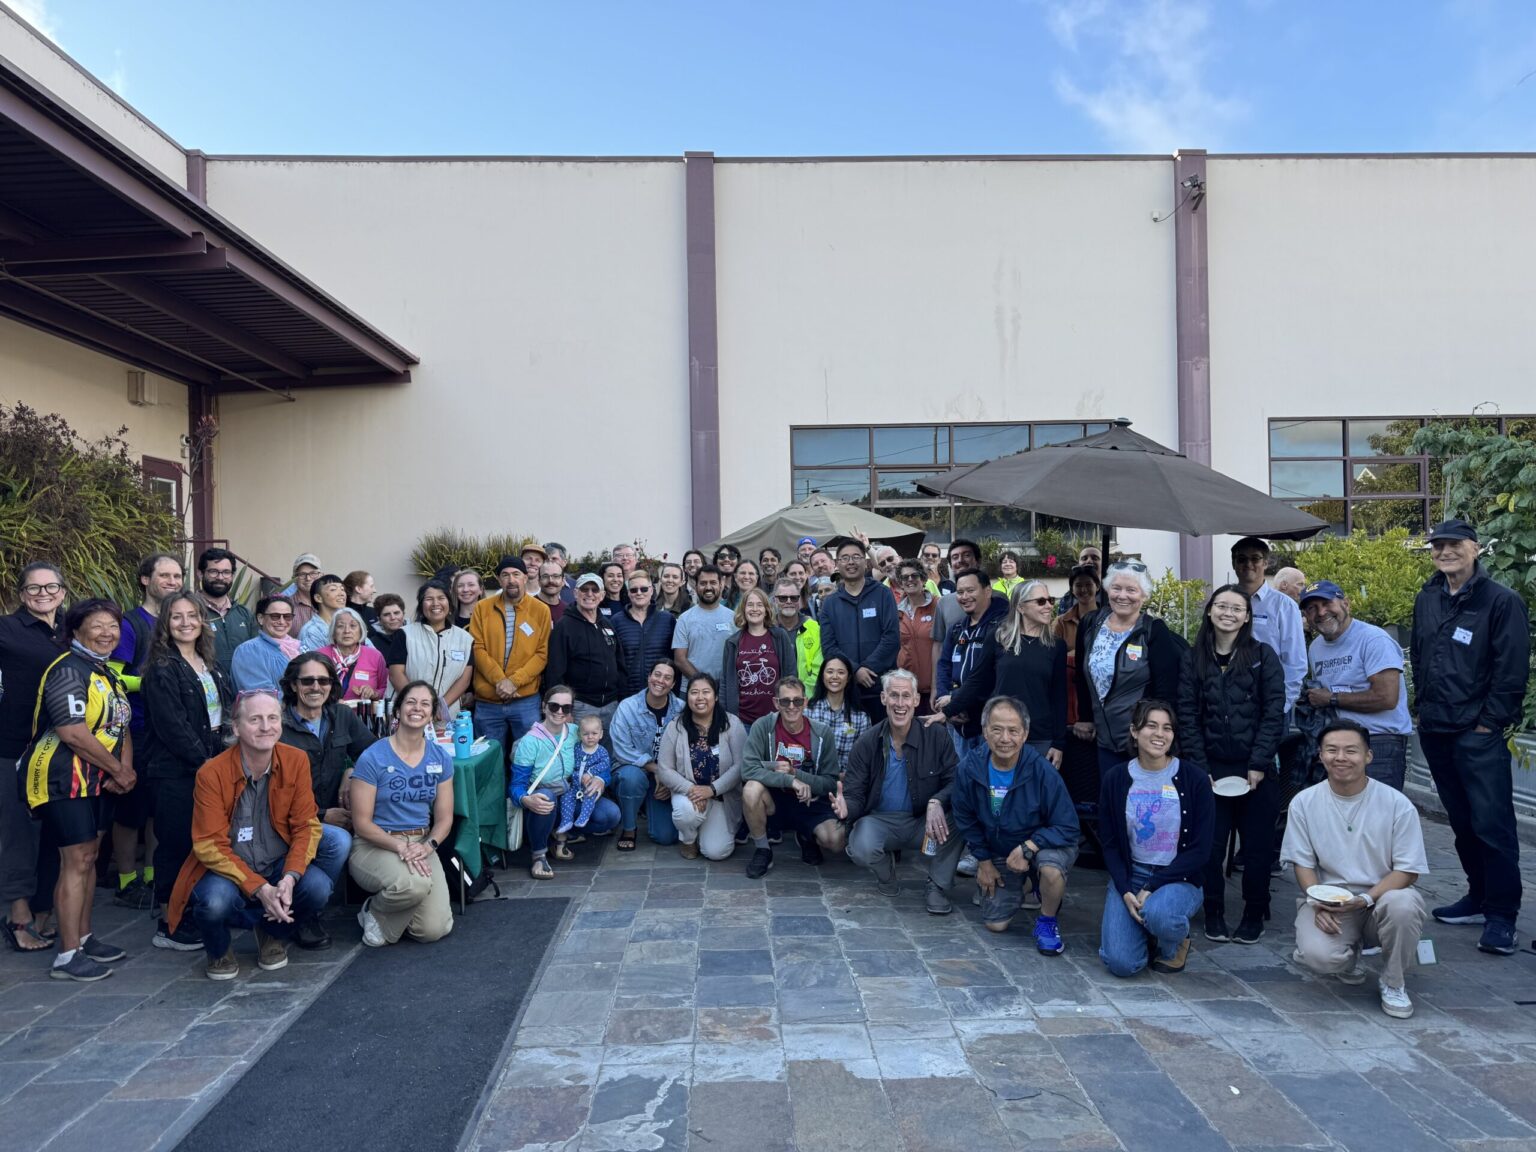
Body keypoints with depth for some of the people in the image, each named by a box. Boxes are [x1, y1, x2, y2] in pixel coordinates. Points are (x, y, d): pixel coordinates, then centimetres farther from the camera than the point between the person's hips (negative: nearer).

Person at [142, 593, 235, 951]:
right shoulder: (162, 670, -8)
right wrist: (204, 761, -13)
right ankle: (169, 928, 8)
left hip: (211, 765, 7)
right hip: (175, 772, -7)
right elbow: (172, 726, -15)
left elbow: (227, 713, 17)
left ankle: (194, 918, 20)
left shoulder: (212, 666, 14)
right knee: (177, 845, -2)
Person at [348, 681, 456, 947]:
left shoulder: (441, 758, 5)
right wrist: (401, 847, -21)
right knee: (414, 885, -36)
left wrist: (428, 846, -14)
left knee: (434, 930, -14)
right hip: (375, 845, -4)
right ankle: (375, 911, 0)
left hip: (421, 845, 4)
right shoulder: (372, 758, -9)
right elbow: (362, 823, -8)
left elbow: (444, 818, 6)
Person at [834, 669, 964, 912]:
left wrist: (936, 802, -32)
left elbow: (955, 781, -10)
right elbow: (855, 796, -4)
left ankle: (937, 887, -6)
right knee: (861, 850, -33)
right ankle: (886, 872, 7)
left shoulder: (936, 739, -5)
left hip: (922, 821, 0)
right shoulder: (866, 744, -5)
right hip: (879, 820, 0)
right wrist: (846, 808, -29)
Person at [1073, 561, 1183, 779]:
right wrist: (1085, 717, 16)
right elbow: (1082, 677, 15)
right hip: (1106, 739, 5)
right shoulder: (1090, 626, 4)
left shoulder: (1155, 632, -10)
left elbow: (1166, 690, -11)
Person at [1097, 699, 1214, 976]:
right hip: (1129, 875, 2)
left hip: (1178, 878, -1)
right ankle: (1144, 929, 19)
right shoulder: (1116, 780, -2)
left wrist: (1153, 887, -16)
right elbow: (1109, 844, 3)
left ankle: (1175, 943, 2)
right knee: (1121, 963, -16)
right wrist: (1125, 891, -13)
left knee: (1159, 914, -36)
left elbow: (1201, 850, -8)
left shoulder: (1194, 779, -8)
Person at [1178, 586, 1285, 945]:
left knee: (1257, 846, 6)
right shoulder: (1193, 659, 5)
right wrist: (1199, 767, -5)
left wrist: (1259, 764, -10)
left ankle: (1254, 916, 22)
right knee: (1210, 844, 1)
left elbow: (1274, 712, -4)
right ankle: (1213, 913, 17)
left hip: (1256, 770, -1)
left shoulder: (1263, 656, 1)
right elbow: (1187, 717, 2)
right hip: (1210, 769, 1)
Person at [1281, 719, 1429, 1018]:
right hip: (1328, 900, 0)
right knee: (1318, 956, -29)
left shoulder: (1397, 804, -8)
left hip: (1383, 895, 0)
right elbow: (1303, 863, 2)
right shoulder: (1304, 802, -3)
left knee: (1402, 904, -36)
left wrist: (1366, 899, -22)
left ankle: (1393, 982, -5)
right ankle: (1350, 954, 14)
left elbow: (1408, 870, -7)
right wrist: (1319, 904, -17)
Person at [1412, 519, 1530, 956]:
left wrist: (1489, 721, -12)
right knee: (1462, 821, 15)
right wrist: (1426, 705, 13)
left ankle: (1501, 915, 3)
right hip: (1435, 731, 7)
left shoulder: (1501, 601, -8)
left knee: (1492, 824, -6)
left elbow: (1512, 670, -11)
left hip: (1478, 734, -6)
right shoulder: (1427, 600, 12)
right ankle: (1479, 897, 27)